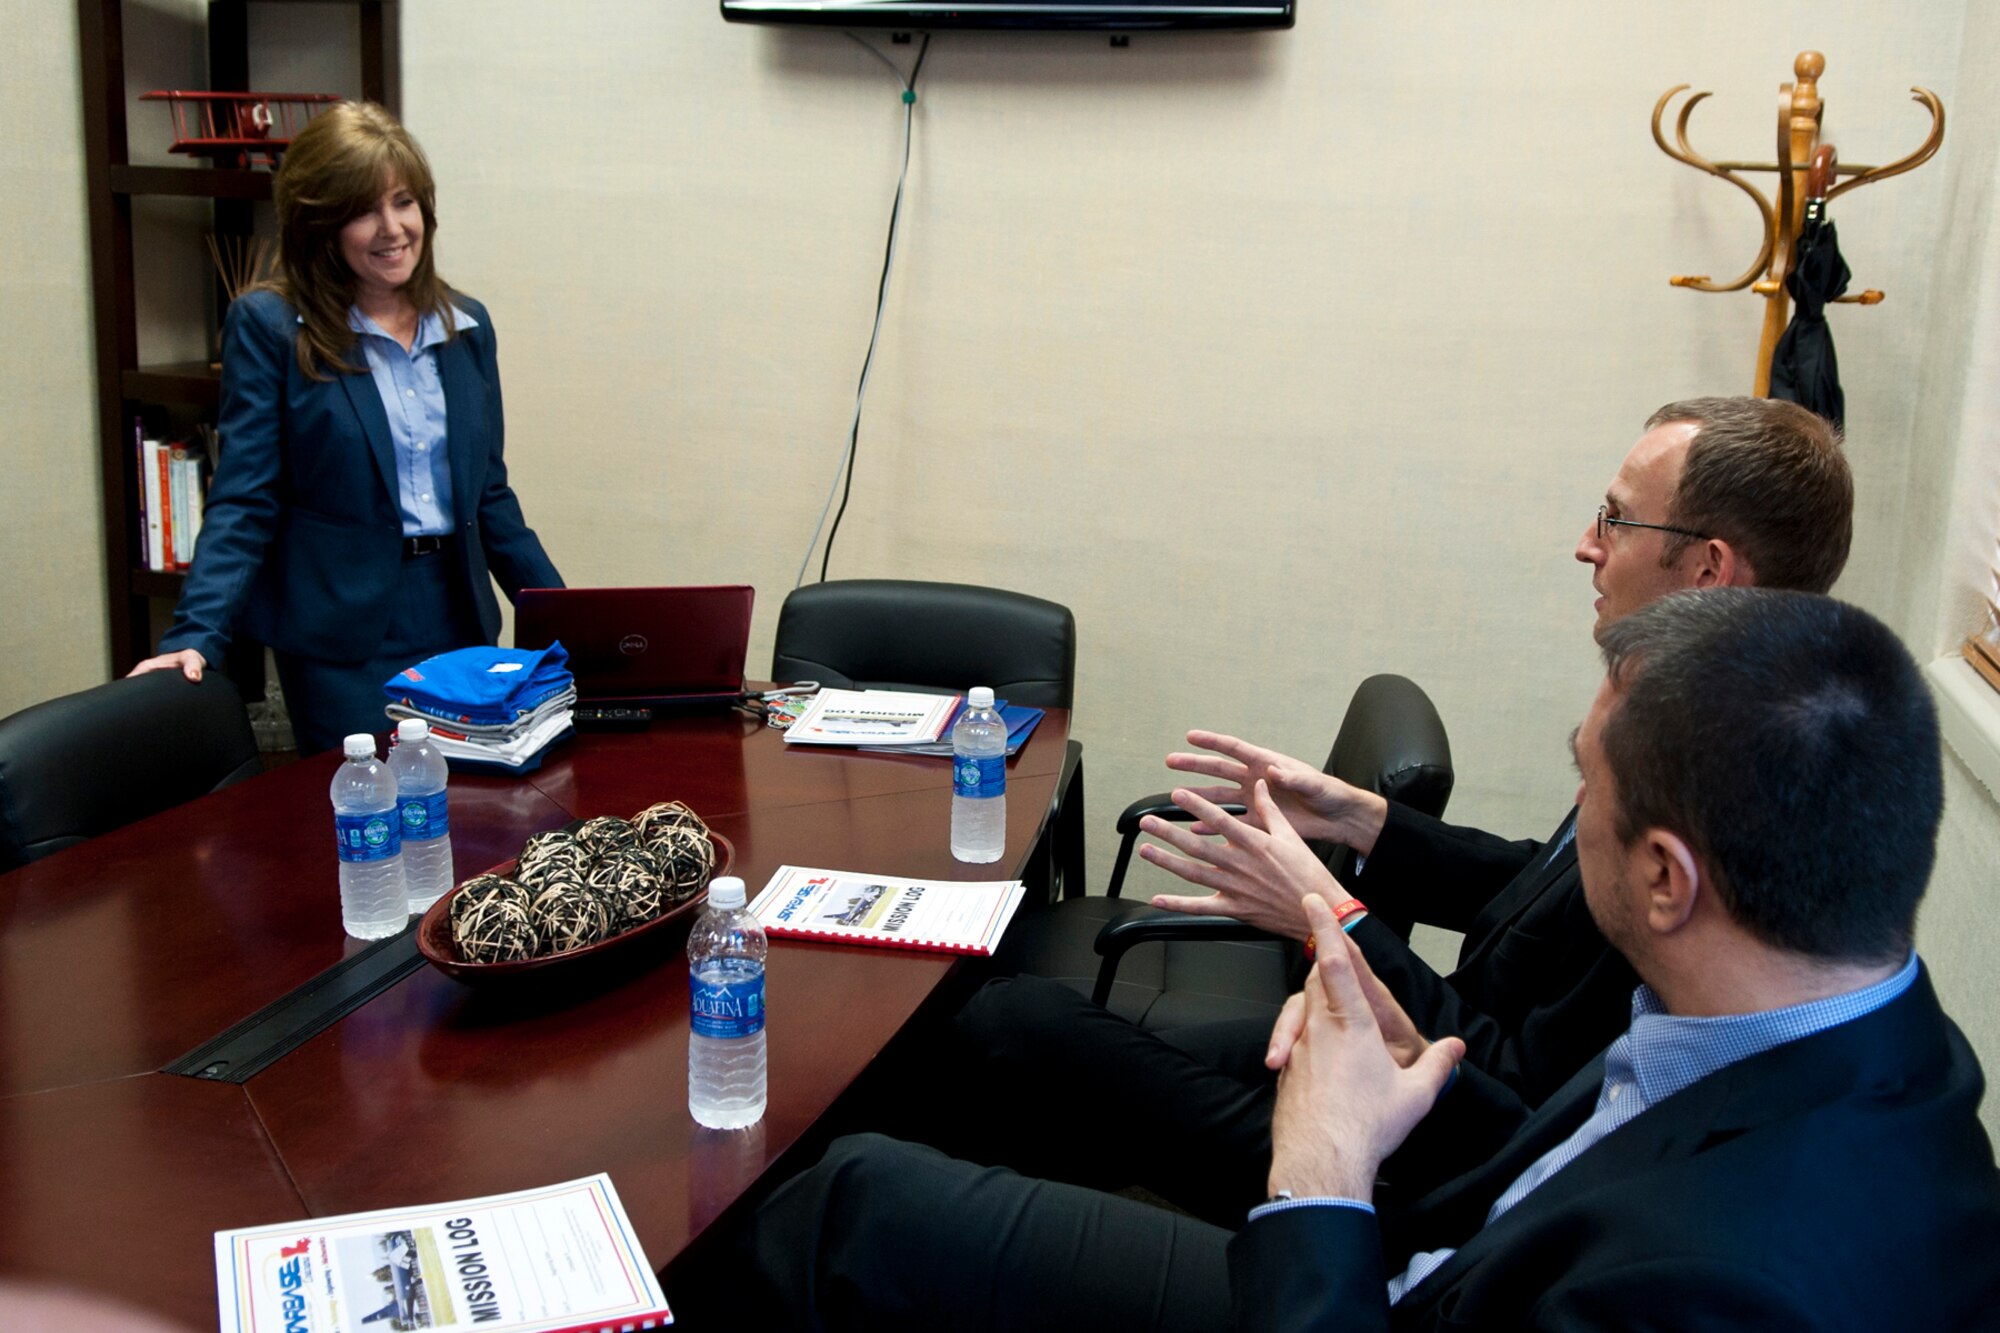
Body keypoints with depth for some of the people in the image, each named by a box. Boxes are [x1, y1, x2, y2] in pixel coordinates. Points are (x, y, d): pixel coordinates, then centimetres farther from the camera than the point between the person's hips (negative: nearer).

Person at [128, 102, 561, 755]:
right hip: (342, 642, -4)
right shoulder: (267, 326, -5)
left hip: (459, 625, 5)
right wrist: (195, 638, -20)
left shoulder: (467, 327, 9)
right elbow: (244, 501, -8)